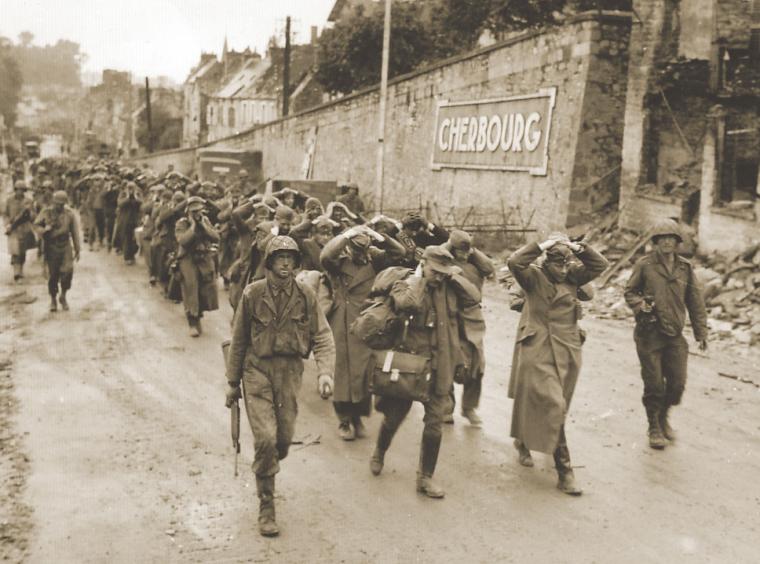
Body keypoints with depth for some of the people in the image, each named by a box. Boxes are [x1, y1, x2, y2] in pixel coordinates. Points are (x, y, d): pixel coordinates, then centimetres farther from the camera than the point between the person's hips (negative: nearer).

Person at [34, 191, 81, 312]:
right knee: (52, 275, 2)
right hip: (51, 248, 0)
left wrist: (77, 250, 7)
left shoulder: (70, 213, 1)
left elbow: (75, 232, 6)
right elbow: (36, 226, 5)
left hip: (65, 247, 0)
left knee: (67, 271, -14)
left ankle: (63, 296, 8)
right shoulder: (46, 213, -1)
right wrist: (44, 230, -18)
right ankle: (53, 300, 20)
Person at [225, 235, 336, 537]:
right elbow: (238, 340, 3)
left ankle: (265, 472, 43)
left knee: (284, 439, 8)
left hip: (290, 371, 2)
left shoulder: (305, 296, -2)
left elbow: (322, 337, -4)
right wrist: (233, 382, 6)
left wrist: (325, 372, -21)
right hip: (257, 369, -2)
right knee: (265, 438, -12)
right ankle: (266, 509, 2)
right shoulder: (253, 294, -5)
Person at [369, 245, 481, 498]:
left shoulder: (450, 288, 6)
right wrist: (418, 280, -14)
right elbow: (408, 304, -26)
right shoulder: (405, 286, -4)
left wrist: (456, 276, -7)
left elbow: (474, 297, -9)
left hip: (440, 367, 2)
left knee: (434, 424, 4)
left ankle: (425, 477, 17)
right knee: (394, 417, 12)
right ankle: (379, 454, 42)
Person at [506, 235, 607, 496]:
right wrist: (541, 246, -20)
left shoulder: (572, 276, 7)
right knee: (553, 406, -11)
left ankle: (523, 441, 45)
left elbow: (600, 264, 3)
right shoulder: (534, 277, -7)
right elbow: (514, 262, -24)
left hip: (567, 352, 6)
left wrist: (579, 249, -8)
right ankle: (564, 471, -9)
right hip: (537, 350, -5)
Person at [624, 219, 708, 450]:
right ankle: (654, 428, 18)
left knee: (677, 383, 6)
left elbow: (695, 301, 10)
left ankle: (663, 417, 32)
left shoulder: (685, 268, 6)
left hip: (675, 335, 3)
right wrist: (640, 306, -16)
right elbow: (630, 291, 5)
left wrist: (701, 332, 8)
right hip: (649, 334, -3)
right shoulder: (645, 265, -3)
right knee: (654, 384, 0)